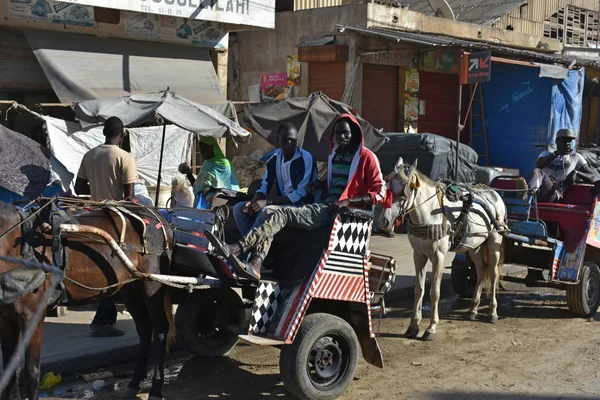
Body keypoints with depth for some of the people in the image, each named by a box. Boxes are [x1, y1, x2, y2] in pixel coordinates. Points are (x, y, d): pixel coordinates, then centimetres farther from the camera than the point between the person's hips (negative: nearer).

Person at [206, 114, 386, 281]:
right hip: (327, 205, 8)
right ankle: (255, 265, -33)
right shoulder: (334, 154, 21)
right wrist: (321, 184, 15)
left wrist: (348, 201, -16)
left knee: (282, 214, -25)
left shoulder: (367, 157, -1)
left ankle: (237, 249, -36)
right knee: (270, 214, -14)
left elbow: (380, 192, -6)